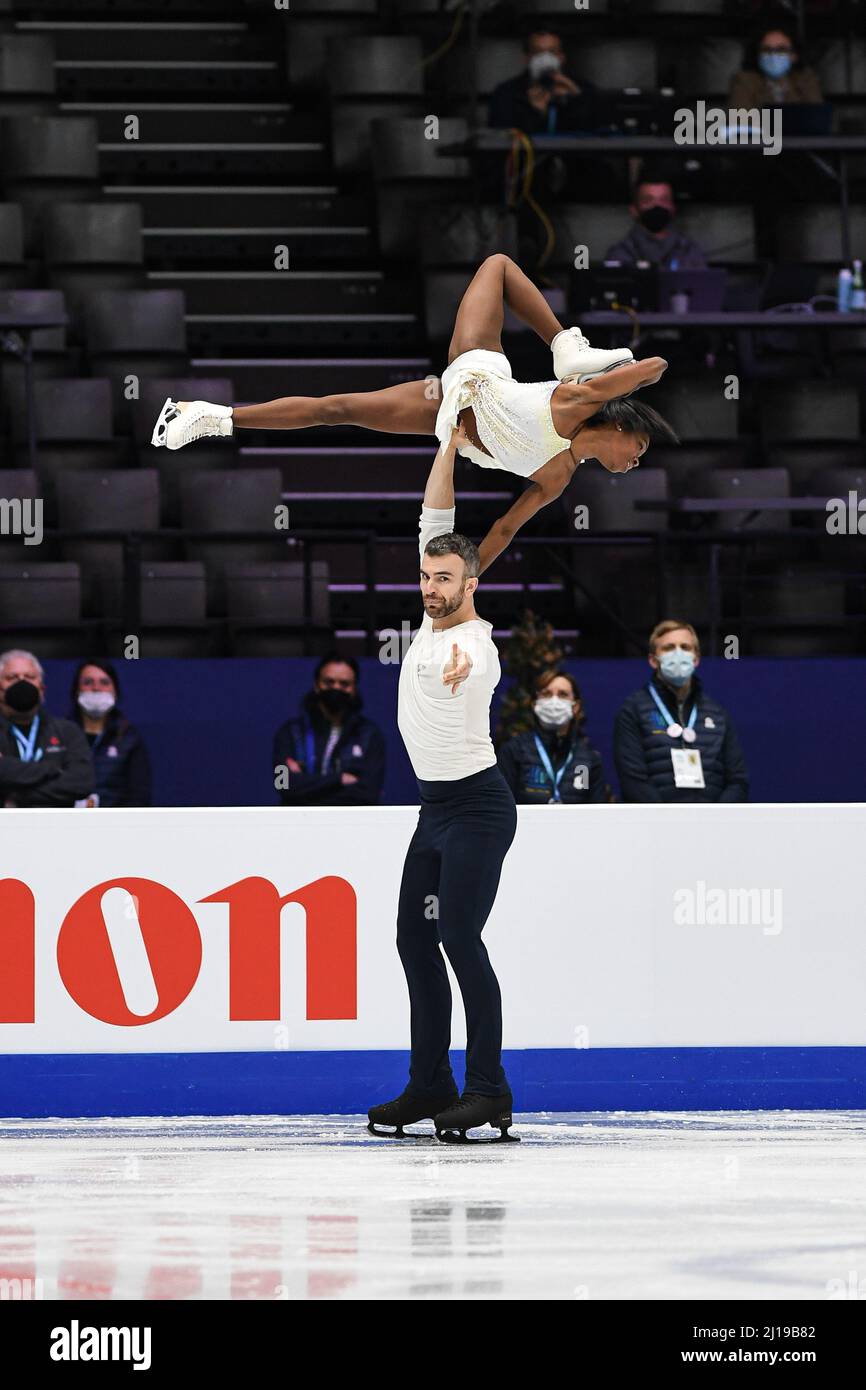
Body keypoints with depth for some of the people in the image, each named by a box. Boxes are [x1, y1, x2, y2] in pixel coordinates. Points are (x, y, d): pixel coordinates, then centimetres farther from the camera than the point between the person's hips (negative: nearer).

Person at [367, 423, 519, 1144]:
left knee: (460, 937, -16)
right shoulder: (434, 622, 5)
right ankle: (431, 1085, 12)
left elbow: (465, 666, -39)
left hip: (476, 807, -10)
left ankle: (488, 1090, -15)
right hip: (435, 807, 10)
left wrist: (459, 672, -57)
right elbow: (435, 516, 6)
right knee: (415, 938, 8)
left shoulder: (474, 644, -17)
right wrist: (449, 441, 3)